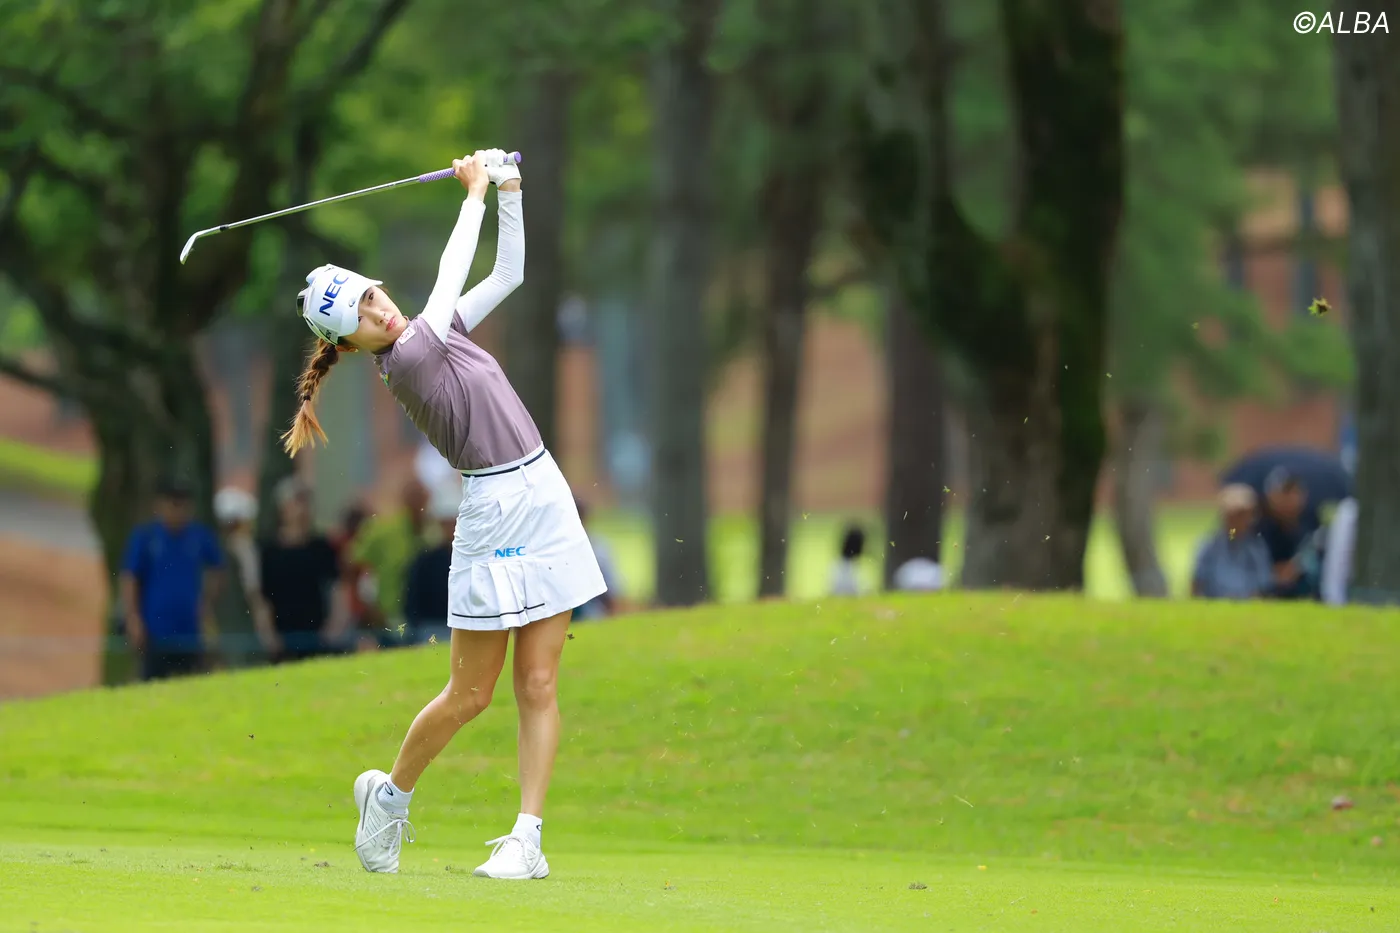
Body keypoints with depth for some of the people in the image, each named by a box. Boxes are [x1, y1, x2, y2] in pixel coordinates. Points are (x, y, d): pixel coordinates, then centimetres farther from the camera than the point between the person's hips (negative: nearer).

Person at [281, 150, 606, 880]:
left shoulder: (438, 329, 10)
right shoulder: (405, 360, -12)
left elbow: (508, 272, 19)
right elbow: (451, 274, -8)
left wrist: (508, 191, 7)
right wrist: (475, 193, 4)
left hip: (547, 498, 7)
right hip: (495, 512, -7)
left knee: (538, 686, 0)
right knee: (470, 695, 1)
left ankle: (528, 838, 0)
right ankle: (390, 793, 25)